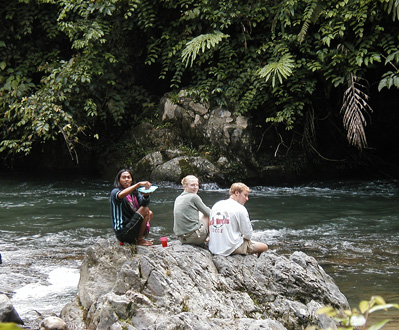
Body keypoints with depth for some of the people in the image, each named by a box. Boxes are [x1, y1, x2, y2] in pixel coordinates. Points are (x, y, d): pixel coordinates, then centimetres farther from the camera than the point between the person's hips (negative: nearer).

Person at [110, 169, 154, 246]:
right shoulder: (115, 192, -9)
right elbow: (120, 195, -35)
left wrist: (146, 194, -26)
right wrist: (138, 184, -37)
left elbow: (144, 202, -4)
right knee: (145, 210, -12)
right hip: (122, 232, -8)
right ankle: (139, 240, -8)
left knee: (150, 213, 15)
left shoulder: (134, 193, 13)